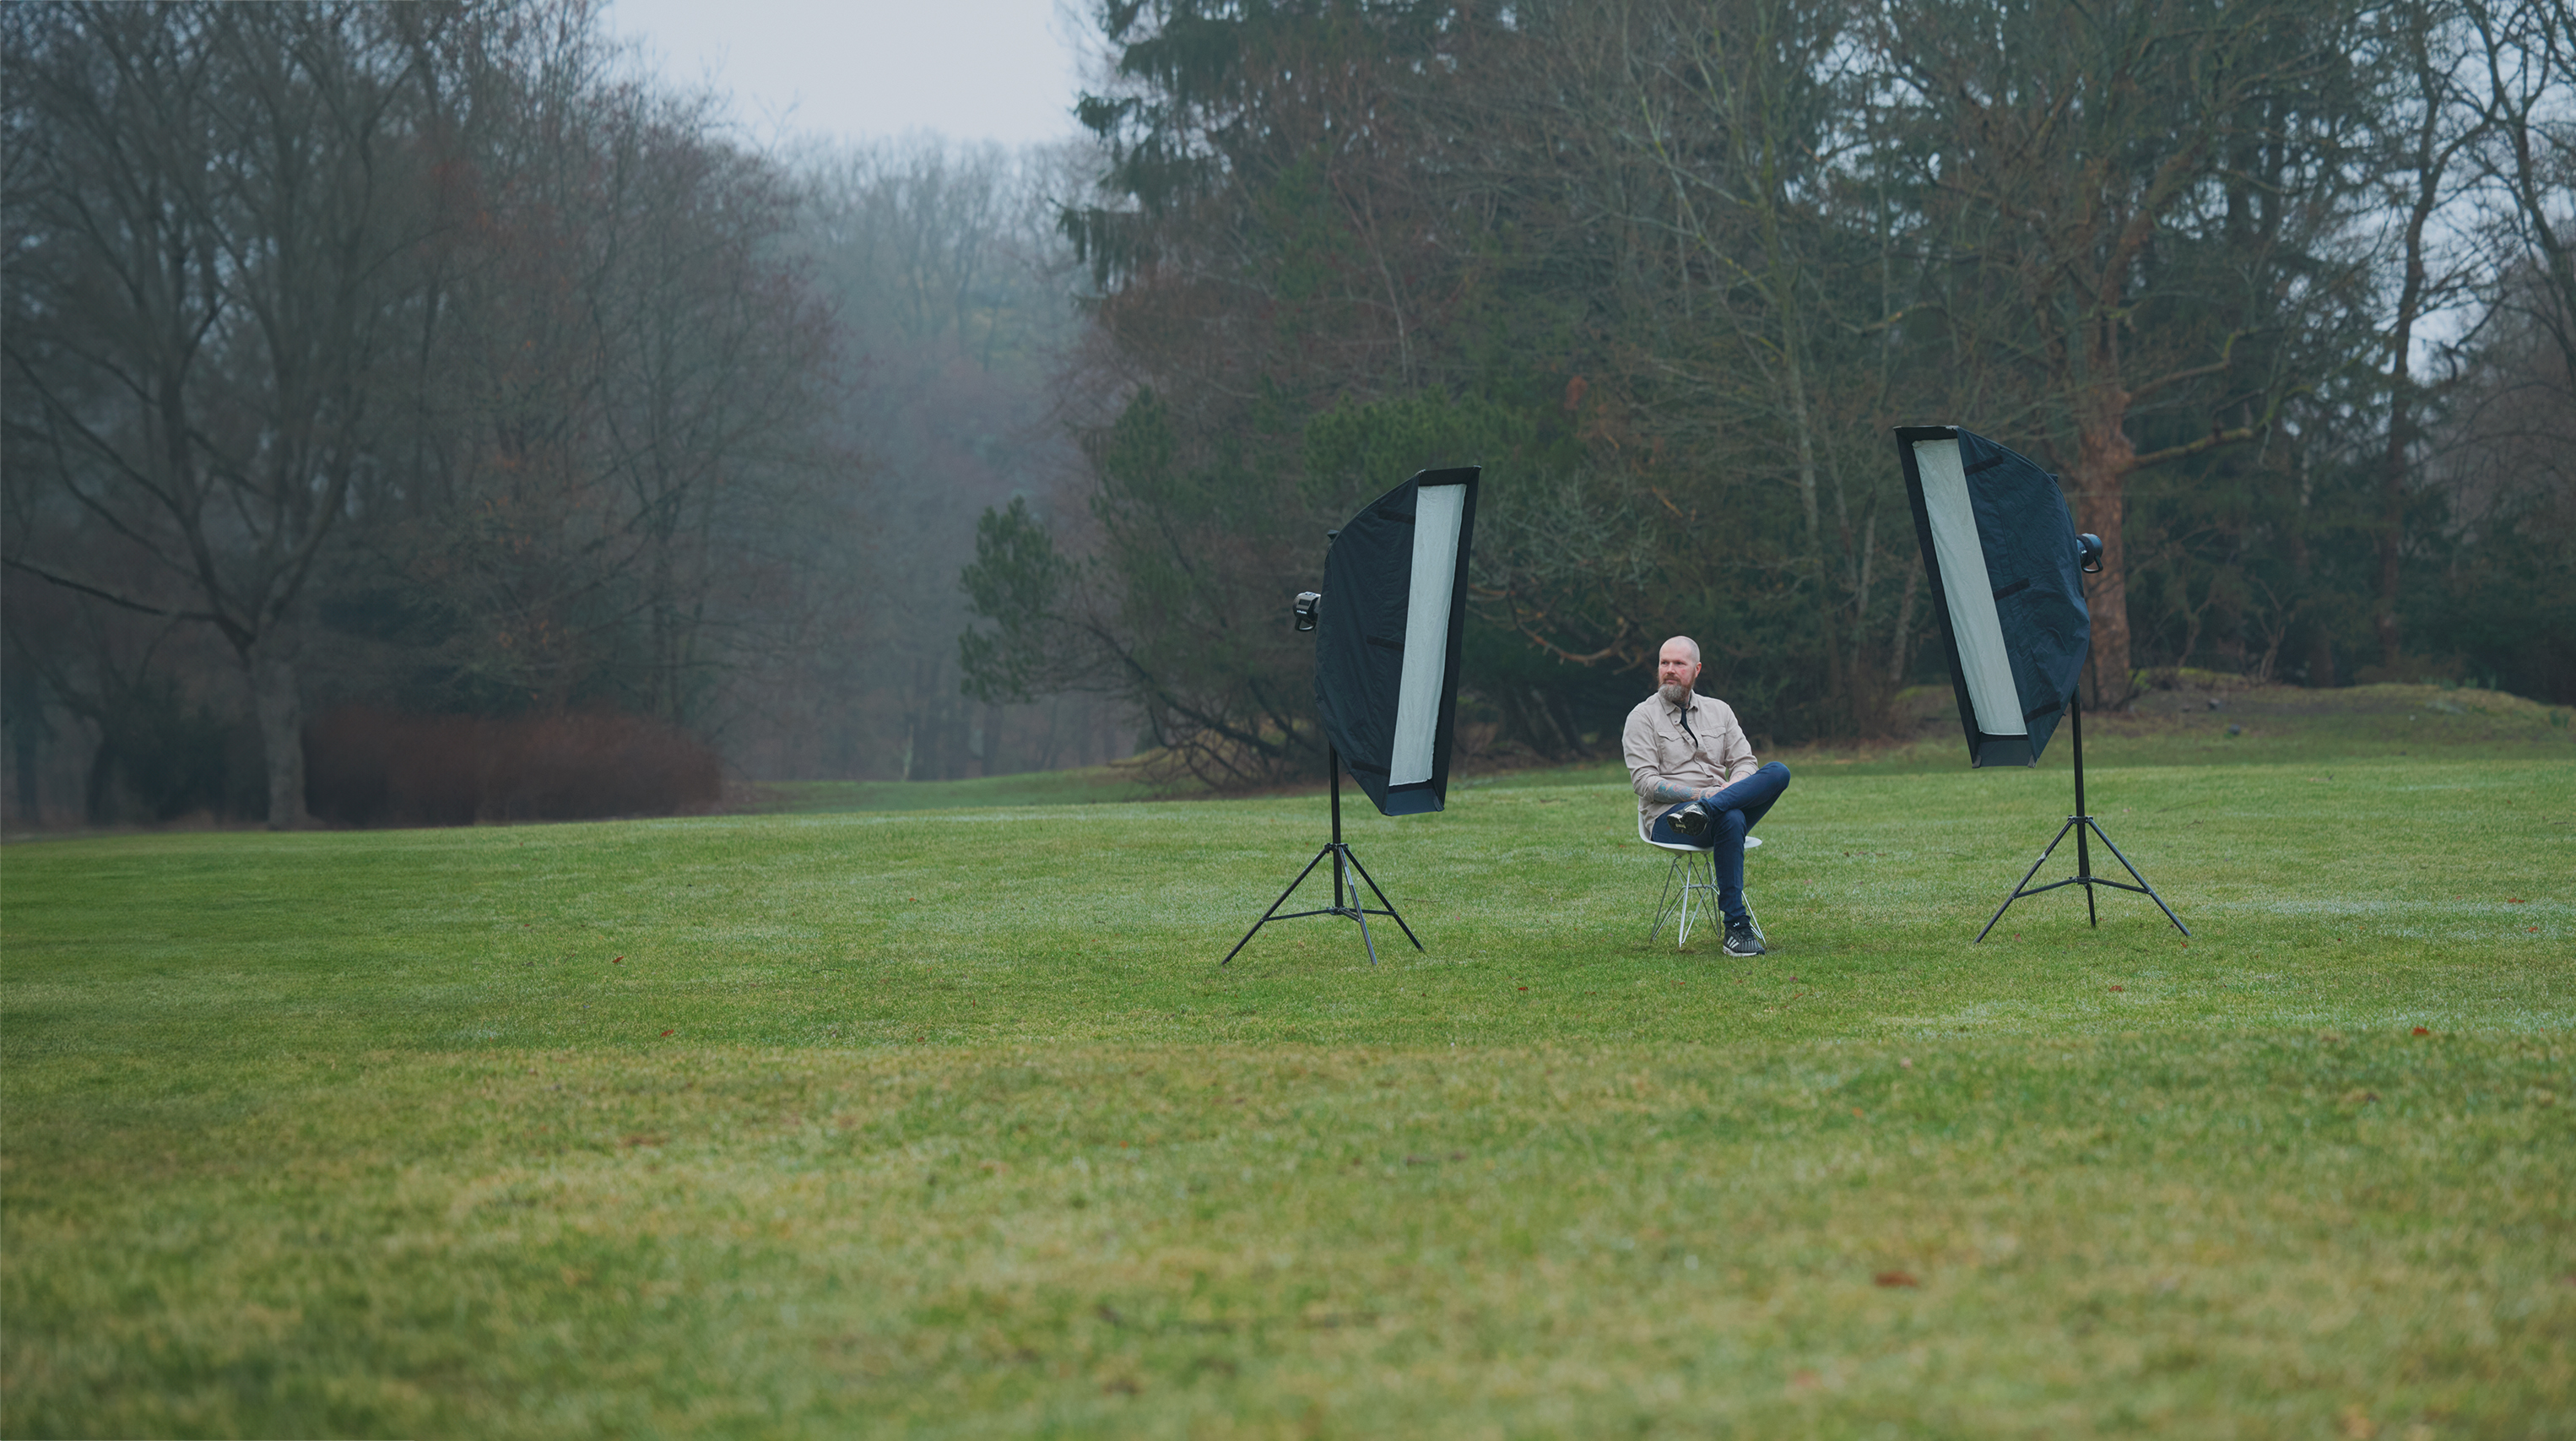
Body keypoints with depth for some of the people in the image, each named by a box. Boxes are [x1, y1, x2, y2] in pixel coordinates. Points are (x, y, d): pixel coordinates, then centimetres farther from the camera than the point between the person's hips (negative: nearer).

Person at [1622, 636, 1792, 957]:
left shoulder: (1719, 711, 19)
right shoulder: (1643, 717, 4)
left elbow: (1745, 762, 13)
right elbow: (1646, 783, -6)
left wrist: (1731, 789, -11)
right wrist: (1704, 792, -15)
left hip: (1732, 803, 4)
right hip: (1667, 818, -4)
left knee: (1778, 772, -22)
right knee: (1730, 820, -38)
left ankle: (1704, 811, -40)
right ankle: (1737, 927, -37)